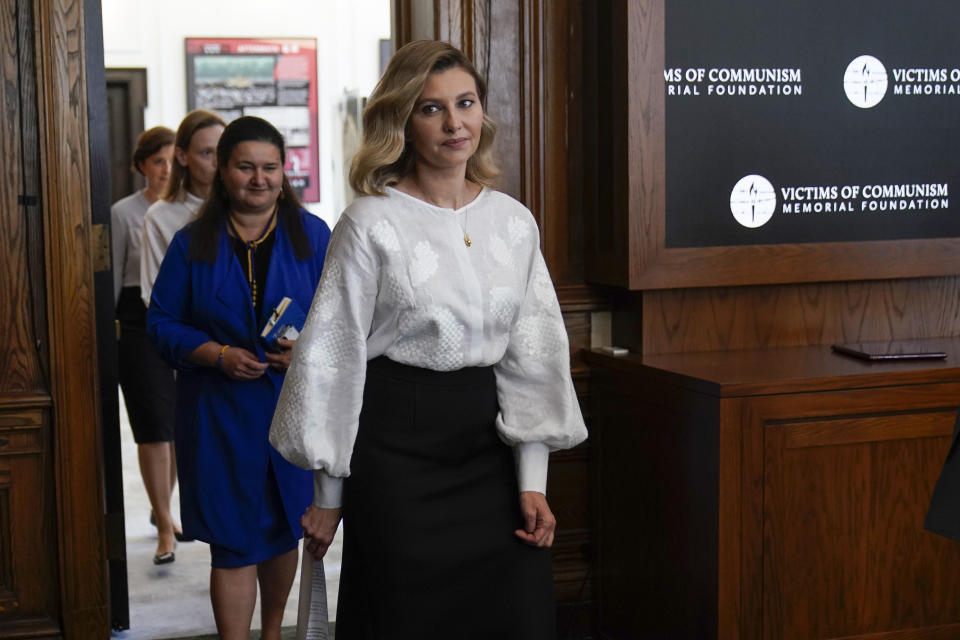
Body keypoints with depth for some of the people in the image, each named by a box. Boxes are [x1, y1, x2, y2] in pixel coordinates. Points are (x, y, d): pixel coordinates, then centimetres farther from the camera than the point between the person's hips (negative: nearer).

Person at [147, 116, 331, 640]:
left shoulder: (312, 235, 2)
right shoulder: (192, 243, 1)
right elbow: (162, 322, 2)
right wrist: (219, 355, -15)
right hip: (221, 414, -1)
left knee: (285, 529, 16)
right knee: (234, 542, -2)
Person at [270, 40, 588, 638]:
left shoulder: (515, 220, 5)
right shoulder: (371, 225, -8)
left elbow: (532, 356, 7)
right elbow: (333, 357, -5)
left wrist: (532, 482, 1)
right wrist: (329, 495, -2)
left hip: (488, 439, 4)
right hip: (397, 441, -4)